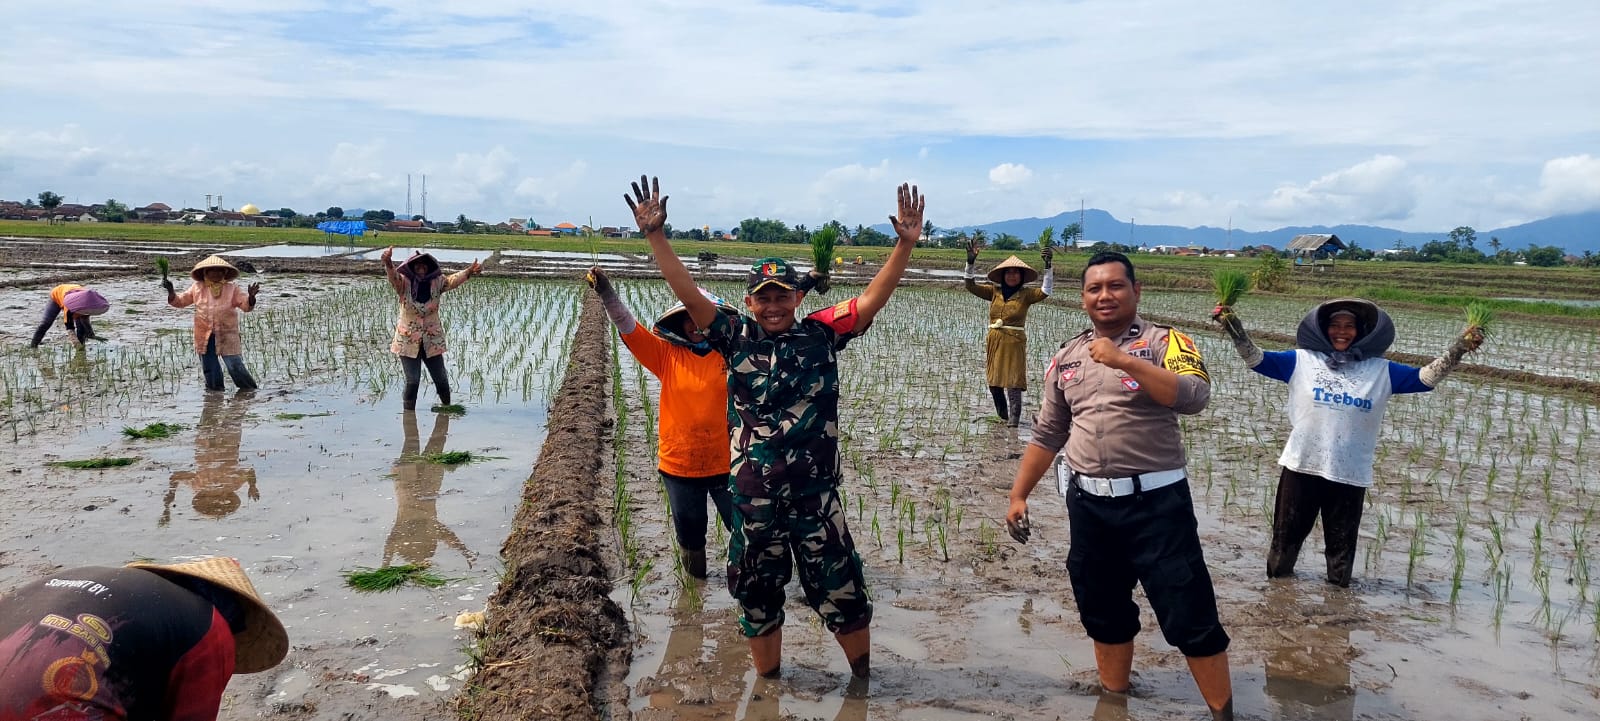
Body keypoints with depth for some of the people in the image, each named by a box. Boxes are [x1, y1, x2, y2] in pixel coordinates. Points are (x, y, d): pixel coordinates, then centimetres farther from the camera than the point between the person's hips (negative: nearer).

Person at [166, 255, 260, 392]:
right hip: (205, 335, 3)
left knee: (234, 365, -10)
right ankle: (215, 390, 29)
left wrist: (251, 297, -28)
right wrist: (171, 291, -6)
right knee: (209, 367, 11)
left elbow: (247, 305, -6)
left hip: (227, 335, -3)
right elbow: (179, 301, 13)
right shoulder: (197, 288, 6)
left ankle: (250, 390, 6)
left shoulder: (232, 289, 0)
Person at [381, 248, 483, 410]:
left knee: (441, 378, 9)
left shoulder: (437, 282, -4)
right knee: (413, 380, -3)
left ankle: (447, 407, 31)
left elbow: (453, 280, -19)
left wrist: (469, 271, -39)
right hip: (408, 340, -2)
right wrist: (388, 262, -51)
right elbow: (393, 277, -29)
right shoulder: (404, 283, -10)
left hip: (432, 340, 2)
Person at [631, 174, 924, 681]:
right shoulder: (736, 337, 1)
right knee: (757, 594, 16)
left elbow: (873, 298, -7)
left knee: (841, 590, 9)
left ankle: (863, 679, 32)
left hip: (816, 493, -1)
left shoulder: (822, 333, 0)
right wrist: (655, 236, -13)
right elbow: (688, 295, -5)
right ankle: (767, 686, 36)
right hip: (752, 497, 1)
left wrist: (905, 245, -18)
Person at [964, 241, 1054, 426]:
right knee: (994, 382, 11)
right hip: (994, 341, 4)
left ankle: (1014, 419, -3)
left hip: (1015, 343, -4)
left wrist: (1048, 266, -19)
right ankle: (1003, 416, 29)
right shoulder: (994, 291, 6)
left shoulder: (1025, 295, -1)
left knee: (1013, 383, -7)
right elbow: (970, 286, 3)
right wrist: (971, 262, -8)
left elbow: (1045, 291, -14)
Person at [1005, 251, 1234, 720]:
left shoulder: (1164, 342, -5)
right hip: (1088, 505, 5)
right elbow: (1047, 435, 14)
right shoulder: (1067, 357, 9)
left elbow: (1195, 396, -24)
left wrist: (1125, 360, -28)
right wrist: (1019, 495, 11)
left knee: (1190, 617, -1)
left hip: (1155, 501, -5)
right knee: (1103, 613, 16)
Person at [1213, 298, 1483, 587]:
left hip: (1350, 473, 1)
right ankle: (1278, 581, 31)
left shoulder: (1380, 370, 5)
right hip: (1301, 466, -1)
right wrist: (1234, 327, -18)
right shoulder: (1302, 360, 0)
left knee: (1341, 541, 13)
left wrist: (1459, 348, -7)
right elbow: (1255, 359, -5)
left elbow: (1426, 378, 4)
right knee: (1287, 532, 13)